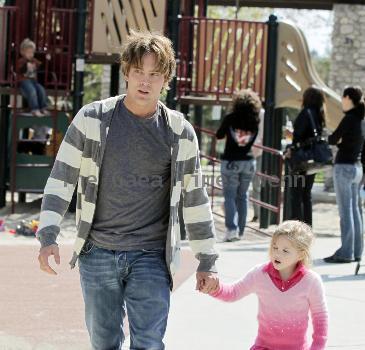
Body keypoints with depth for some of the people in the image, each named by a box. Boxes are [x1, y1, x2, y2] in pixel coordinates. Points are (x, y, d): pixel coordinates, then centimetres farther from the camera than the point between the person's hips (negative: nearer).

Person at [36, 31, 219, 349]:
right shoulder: (92, 119, -2)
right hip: (97, 254, 1)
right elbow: (62, 179, 1)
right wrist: (48, 236, -8)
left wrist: (207, 262, 8)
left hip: (151, 258, -1)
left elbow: (195, 199, 8)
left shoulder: (180, 132, 1)